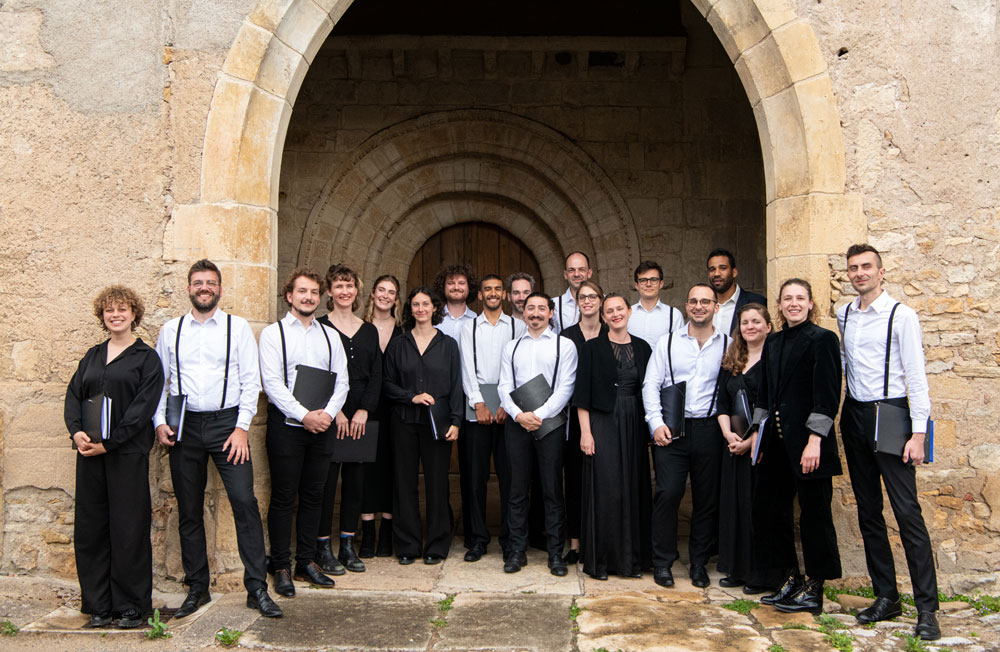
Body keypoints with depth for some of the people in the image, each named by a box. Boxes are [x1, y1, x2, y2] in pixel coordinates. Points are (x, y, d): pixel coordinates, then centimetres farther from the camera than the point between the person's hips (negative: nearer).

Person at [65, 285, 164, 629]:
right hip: (90, 452, 5)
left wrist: (109, 442, -16)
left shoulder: (146, 358, 0)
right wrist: (76, 431, -9)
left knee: (128, 529, -1)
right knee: (90, 527, 7)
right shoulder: (92, 356, 16)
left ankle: (132, 606, 10)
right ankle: (99, 605, 18)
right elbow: (73, 395, 10)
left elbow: (143, 407, -9)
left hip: (127, 452, -5)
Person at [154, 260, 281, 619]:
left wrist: (242, 428, -9)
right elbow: (158, 381, 12)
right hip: (184, 427, 3)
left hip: (227, 422, -2)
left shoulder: (238, 327, 4)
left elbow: (251, 380, 0)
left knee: (245, 501, -10)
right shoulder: (171, 330, 11)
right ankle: (197, 588, 21)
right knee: (189, 511, 8)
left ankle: (257, 588, -2)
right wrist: (160, 421, -2)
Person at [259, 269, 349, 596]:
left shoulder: (330, 335, 13)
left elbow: (341, 380, 8)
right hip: (286, 424, -4)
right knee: (283, 497, 1)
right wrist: (304, 415, -16)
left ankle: (306, 563, 20)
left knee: (313, 496, 10)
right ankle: (282, 568, 10)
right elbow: (272, 382, -9)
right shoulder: (273, 333, -1)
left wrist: (328, 413, -9)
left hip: (322, 425, 4)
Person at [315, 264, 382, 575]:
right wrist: (335, 411, -13)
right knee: (326, 479, -2)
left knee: (355, 479, 7)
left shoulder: (369, 331, 12)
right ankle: (323, 548, 9)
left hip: (361, 416, 4)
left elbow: (376, 375, 7)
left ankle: (348, 546, 17)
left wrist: (364, 411, -6)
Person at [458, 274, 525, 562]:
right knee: (475, 476, 1)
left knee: (509, 475, 0)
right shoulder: (469, 328, 11)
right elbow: (468, 368, 2)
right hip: (476, 407, 1)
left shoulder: (517, 326, 9)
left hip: (509, 409, 0)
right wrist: (479, 404, -9)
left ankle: (510, 539, 10)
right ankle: (477, 539, 10)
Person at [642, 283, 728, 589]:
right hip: (671, 429, -1)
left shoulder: (728, 345, 6)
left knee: (707, 497, 7)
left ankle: (699, 563, 22)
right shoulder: (668, 342, 6)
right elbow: (651, 384, 3)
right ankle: (662, 562, 10)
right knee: (667, 493, -5)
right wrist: (656, 423, -7)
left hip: (709, 429, 1)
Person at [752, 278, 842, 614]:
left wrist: (814, 441, -19)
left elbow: (827, 395, -13)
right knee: (769, 508, 10)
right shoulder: (773, 342, 13)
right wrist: (759, 435, 13)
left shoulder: (822, 339, -7)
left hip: (806, 440, -7)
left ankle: (814, 590, 14)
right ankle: (791, 580, 24)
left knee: (814, 511, 2)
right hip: (777, 440, 7)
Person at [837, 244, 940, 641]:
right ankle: (886, 597, 20)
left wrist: (919, 433, -14)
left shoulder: (901, 315, -7)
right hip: (854, 415, 6)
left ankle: (926, 608, 0)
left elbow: (916, 376, -10)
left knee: (907, 511, -8)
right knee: (868, 510, 10)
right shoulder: (843, 315, 10)